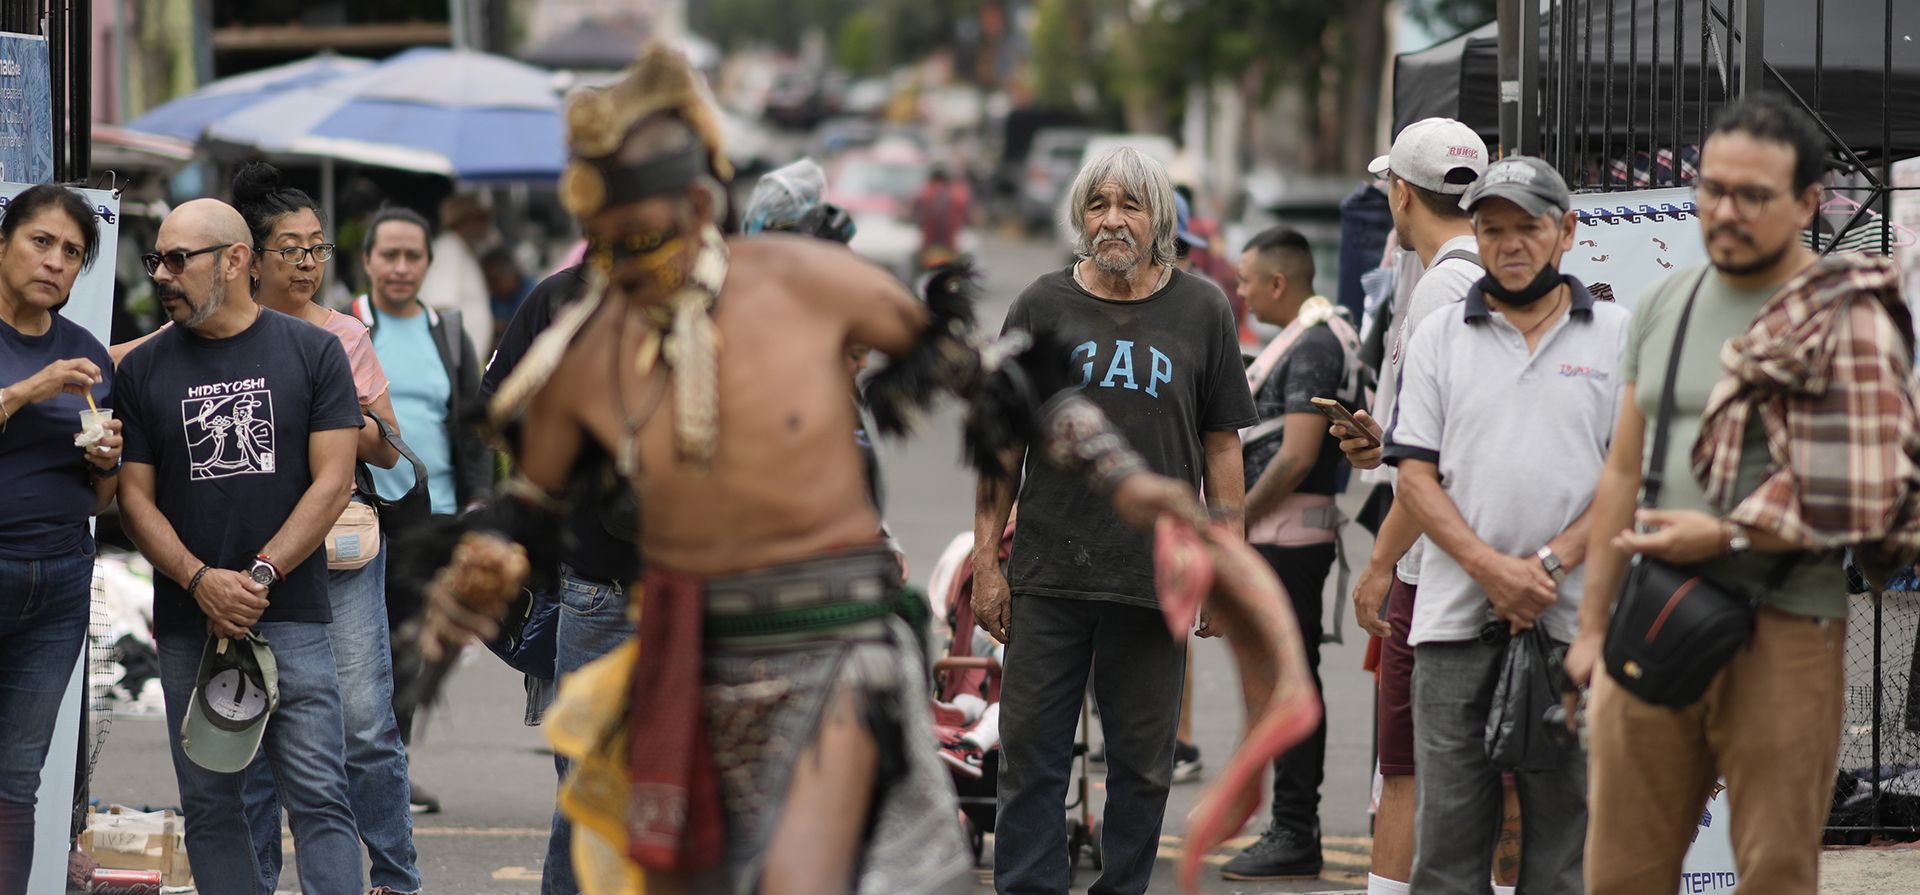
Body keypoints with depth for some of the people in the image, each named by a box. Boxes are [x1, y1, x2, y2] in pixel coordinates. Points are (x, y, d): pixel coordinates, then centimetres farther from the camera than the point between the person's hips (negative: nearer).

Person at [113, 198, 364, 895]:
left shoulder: (313, 353, 3)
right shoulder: (142, 369, 8)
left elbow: (332, 482, -2)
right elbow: (135, 497, 5)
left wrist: (261, 575, -12)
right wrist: (202, 582, -11)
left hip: (292, 616, -2)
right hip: (188, 624, 3)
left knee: (319, 798, -8)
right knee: (208, 803, 5)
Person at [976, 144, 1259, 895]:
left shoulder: (1200, 312, 6)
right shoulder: (1043, 307, 6)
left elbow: (1222, 447, 8)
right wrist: (985, 564, 2)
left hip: (1156, 579, 0)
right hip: (1047, 577, 0)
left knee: (1141, 764, 5)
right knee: (1031, 756, 0)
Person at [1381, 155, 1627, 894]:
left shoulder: (1616, 336, 7)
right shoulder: (1439, 338, 11)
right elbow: (1414, 474, 5)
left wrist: (1550, 564, -11)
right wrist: (1490, 567, -10)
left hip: (1572, 618, -1)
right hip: (1456, 616, 1)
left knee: (1564, 825, 1)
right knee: (1447, 828, 0)